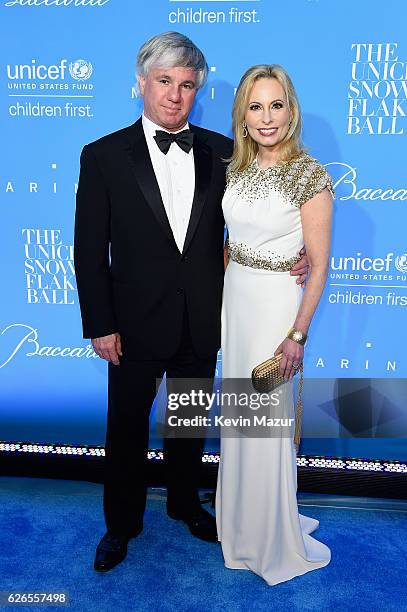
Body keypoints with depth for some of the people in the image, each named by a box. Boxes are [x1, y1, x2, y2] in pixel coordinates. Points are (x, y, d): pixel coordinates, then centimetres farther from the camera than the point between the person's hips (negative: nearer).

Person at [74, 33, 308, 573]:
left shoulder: (221, 151, 0)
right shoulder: (104, 156, -7)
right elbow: (90, 250, -7)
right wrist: (99, 325, -9)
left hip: (202, 324, 3)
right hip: (137, 324, -2)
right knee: (127, 427, 16)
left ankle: (185, 502, 47)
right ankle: (123, 522, 40)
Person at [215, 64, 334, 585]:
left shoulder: (310, 176, -14)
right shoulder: (238, 167, 5)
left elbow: (319, 265, -14)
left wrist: (298, 333, -16)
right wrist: (227, 293, 11)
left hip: (276, 303, -6)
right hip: (233, 296, 6)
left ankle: (273, 537, 30)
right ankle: (241, 516, 42)